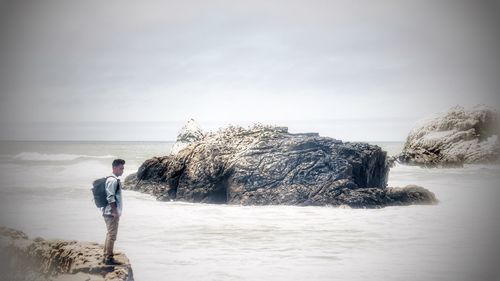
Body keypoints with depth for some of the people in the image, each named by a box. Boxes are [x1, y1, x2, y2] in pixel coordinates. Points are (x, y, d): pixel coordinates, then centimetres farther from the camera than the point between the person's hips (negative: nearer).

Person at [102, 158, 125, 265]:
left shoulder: (114, 180, 15)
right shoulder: (113, 180, -16)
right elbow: (110, 198, -21)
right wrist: (115, 213, -21)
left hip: (110, 213, 10)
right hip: (111, 213, -10)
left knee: (109, 234, 15)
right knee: (111, 235, -5)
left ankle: (106, 257, 21)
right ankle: (109, 258, -1)